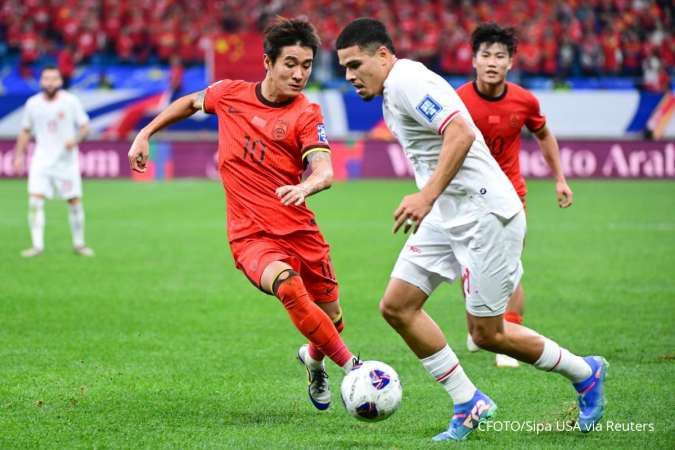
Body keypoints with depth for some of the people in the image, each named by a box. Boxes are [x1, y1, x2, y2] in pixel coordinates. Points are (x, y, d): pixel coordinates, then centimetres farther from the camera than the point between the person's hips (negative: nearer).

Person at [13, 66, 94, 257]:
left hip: (66, 161, -1)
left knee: (75, 202, 2)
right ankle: (37, 245, -9)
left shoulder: (70, 101, -4)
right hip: (41, 161, 1)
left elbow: (85, 126, 0)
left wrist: (75, 139, -20)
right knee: (35, 201, -12)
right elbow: (25, 131, 13)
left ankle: (79, 243, 18)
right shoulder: (32, 103, 2)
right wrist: (19, 156, 8)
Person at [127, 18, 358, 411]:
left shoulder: (307, 114, -6)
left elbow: (324, 171, -21)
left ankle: (314, 360, 48)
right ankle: (350, 365, -21)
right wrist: (145, 134, 19)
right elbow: (190, 102, 23)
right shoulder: (229, 94, 0)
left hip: (300, 232, 1)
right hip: (251, 237, -1)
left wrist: (306, 186, -43)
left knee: (331, 321, 9)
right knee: (287, 284, -33)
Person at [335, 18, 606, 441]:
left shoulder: (408, 81, -16)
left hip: (483, 214, -10)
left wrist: (427, 195, -31)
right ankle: (469, 405, 7)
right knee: (397, 306, 0)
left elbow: (461, 132, -28)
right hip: (445, 217, 10)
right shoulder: (392, 93, 15)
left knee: (486, 334, -2)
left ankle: (585, 374, 19)